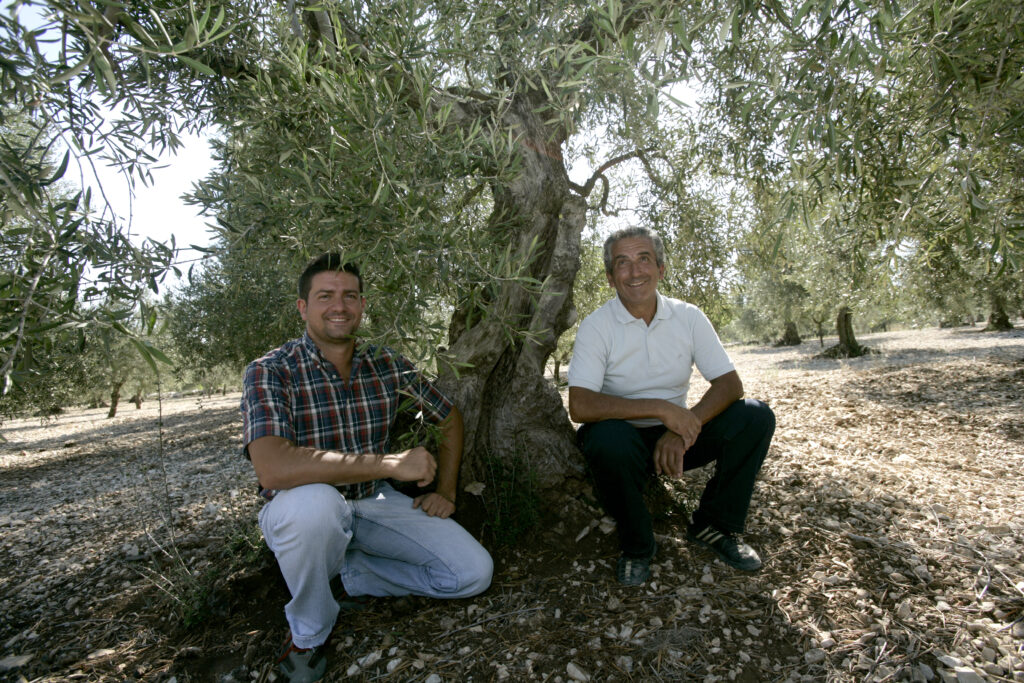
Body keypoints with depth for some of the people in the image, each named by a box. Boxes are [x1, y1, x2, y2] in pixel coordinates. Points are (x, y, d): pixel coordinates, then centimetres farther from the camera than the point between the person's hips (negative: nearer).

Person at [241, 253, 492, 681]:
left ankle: (348, 573, 7)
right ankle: (309, 634, -9)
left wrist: (446, 490, 2)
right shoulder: (270, 372, -17)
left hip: (374, 503, 4)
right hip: (302, 513, -3)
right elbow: (272, 468, -34)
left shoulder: (388, 365, -4)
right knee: (314, 499, -39)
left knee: (474, 572, -10)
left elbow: (450, 419, 10)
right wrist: (391, 464, -33)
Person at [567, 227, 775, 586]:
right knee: (607, 439, -37)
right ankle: (636, 546, -7)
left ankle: (714, 525, 5)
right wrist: (662, 409, -30)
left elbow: (729, 384, -8)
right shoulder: (596, 326, -13)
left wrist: (684, 429, -26)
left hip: (677, 437, 4)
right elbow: (580, 406, -24)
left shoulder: (689, 317, -2)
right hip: (627, 440, -3)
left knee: (756, 417, -16)